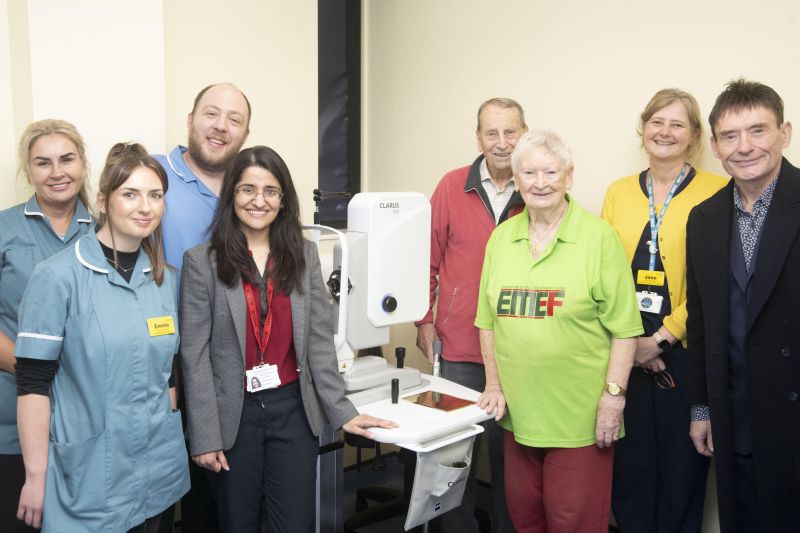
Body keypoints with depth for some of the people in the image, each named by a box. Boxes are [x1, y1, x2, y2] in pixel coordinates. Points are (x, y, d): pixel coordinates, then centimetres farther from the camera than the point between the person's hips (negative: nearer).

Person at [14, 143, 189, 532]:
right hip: (86, 478, -5)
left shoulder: (165, 279, 5)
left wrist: (172, 449, 12)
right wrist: (36, 477, -12)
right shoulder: (58, 276, -11)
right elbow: (32, 384, -11)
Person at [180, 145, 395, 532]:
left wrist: (342, 411, -2)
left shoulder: (304, 255, 4)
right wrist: (204, 435, -9)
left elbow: (319, 341, 3)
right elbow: (195, 354, -6)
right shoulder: (202, 262, -4)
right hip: (234, 415, -1)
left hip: (294, 410, 2)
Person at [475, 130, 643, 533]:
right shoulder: (501, 238, 5)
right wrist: (494, 385, 7)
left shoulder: (599, 238, -7)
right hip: (519, 411, 5)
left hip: (579, 416, -4)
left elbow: (623, 328, -8)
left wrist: (613, 396, -12)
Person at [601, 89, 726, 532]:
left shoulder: (716, 193, -3)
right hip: (624, 350, 3)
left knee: (681, 462, 9)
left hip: (683, 351, -3)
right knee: (629, 458, 11)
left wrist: (662, 337, -13)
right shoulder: (618, 192, 9)